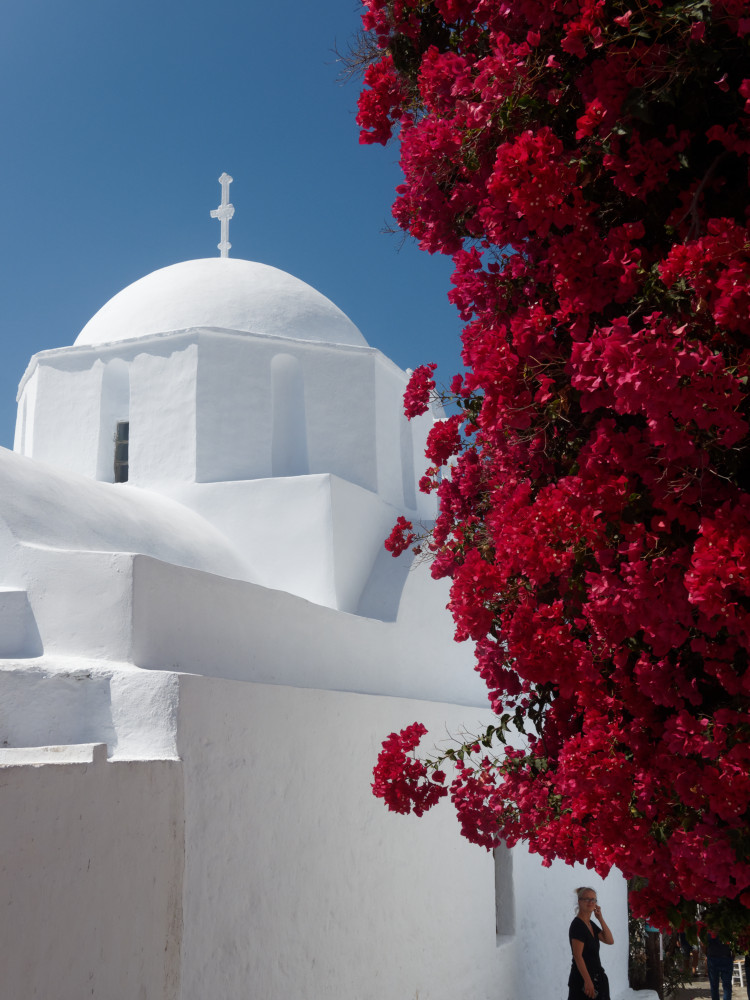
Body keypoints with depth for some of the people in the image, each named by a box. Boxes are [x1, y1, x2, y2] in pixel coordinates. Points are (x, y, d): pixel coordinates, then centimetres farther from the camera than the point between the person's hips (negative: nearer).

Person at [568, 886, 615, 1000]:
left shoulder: (590, 924, 13)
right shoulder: (577, 925, -13)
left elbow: (610, 941, 7)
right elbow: (577, 956, -18)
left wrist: (600, 918, 0)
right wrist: (587, 981, -22)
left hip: (597, 976, 8)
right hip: (582, 979, -8)